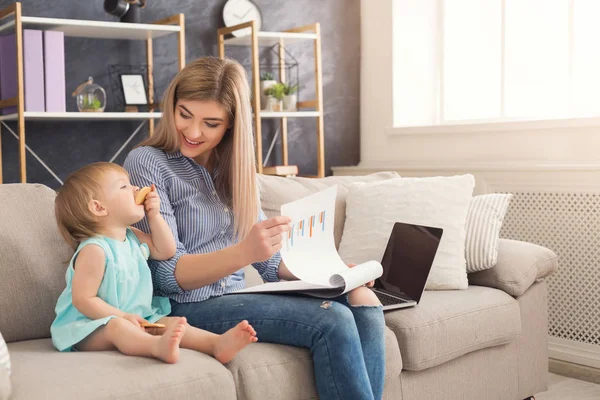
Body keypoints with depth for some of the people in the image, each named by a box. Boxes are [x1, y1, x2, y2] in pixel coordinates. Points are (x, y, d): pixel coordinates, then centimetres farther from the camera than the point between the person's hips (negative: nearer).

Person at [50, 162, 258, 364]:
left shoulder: (133, 238, 9)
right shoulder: (94, 249, -19)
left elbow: (165, 251, 17)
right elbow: (83, 300, -20)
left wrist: (154, 215, 7)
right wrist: (123, 316, -24)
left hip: (135, 321, 9)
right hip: (90, 328, -9)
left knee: (169, 323, -10)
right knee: (116, 326, -38)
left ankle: (217, 343, -32)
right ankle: (158, 346, -68)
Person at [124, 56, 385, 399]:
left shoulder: (233, 168, 12)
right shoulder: (147, 163, -7)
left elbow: (269, 260, 11)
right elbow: (170, 275, -15)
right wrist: (243, 253, -32)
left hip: (239, 298, 6)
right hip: (189, 307, -6)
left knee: (364, 306, -15)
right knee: (332, 322, -24)